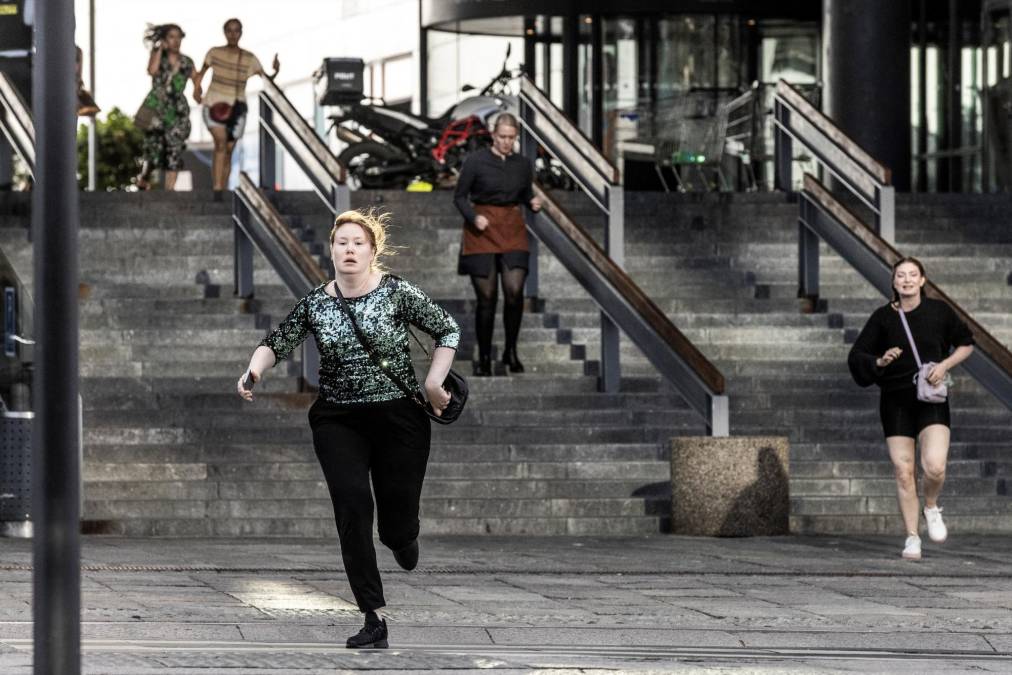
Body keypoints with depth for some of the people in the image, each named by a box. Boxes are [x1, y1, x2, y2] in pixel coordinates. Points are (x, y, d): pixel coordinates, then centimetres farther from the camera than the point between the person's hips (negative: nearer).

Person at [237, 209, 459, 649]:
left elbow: (448, 330, 1)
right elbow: (278, 342, 0)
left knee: (398, 524, 0)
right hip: (338, 422, 2)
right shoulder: (315, 304, 0)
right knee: (352, 505, -15)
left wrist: (433, 384, -6)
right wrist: (254, 371, -20)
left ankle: (402, 537, 44)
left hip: (399, 418, -1)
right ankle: (374, 620, -12)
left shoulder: (396, 293, -7)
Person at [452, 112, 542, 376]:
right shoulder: (476, 161, -4)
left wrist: (534, 203, -2)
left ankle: (511, 351, 4)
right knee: (486, 297, -2)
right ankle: (484, 358, 12)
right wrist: (473, 217, -16)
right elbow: (460, 197, 0)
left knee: (514, 291, -15)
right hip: (482, 231, -2)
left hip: (512, 231, 2)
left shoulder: (522, 165, 8)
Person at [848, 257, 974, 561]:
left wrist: (945, 365, -4)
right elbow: (857, 356, 5)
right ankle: (912, 538, 11)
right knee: (903, 473, -1)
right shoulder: (883, 317, 2)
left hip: (931, 399, -1)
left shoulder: (939, 311, 1)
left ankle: (931, 507, 14)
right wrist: (880, 361, -15)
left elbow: (966, 344, 13)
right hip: (895, 401, 1)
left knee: (934, 467, -19)